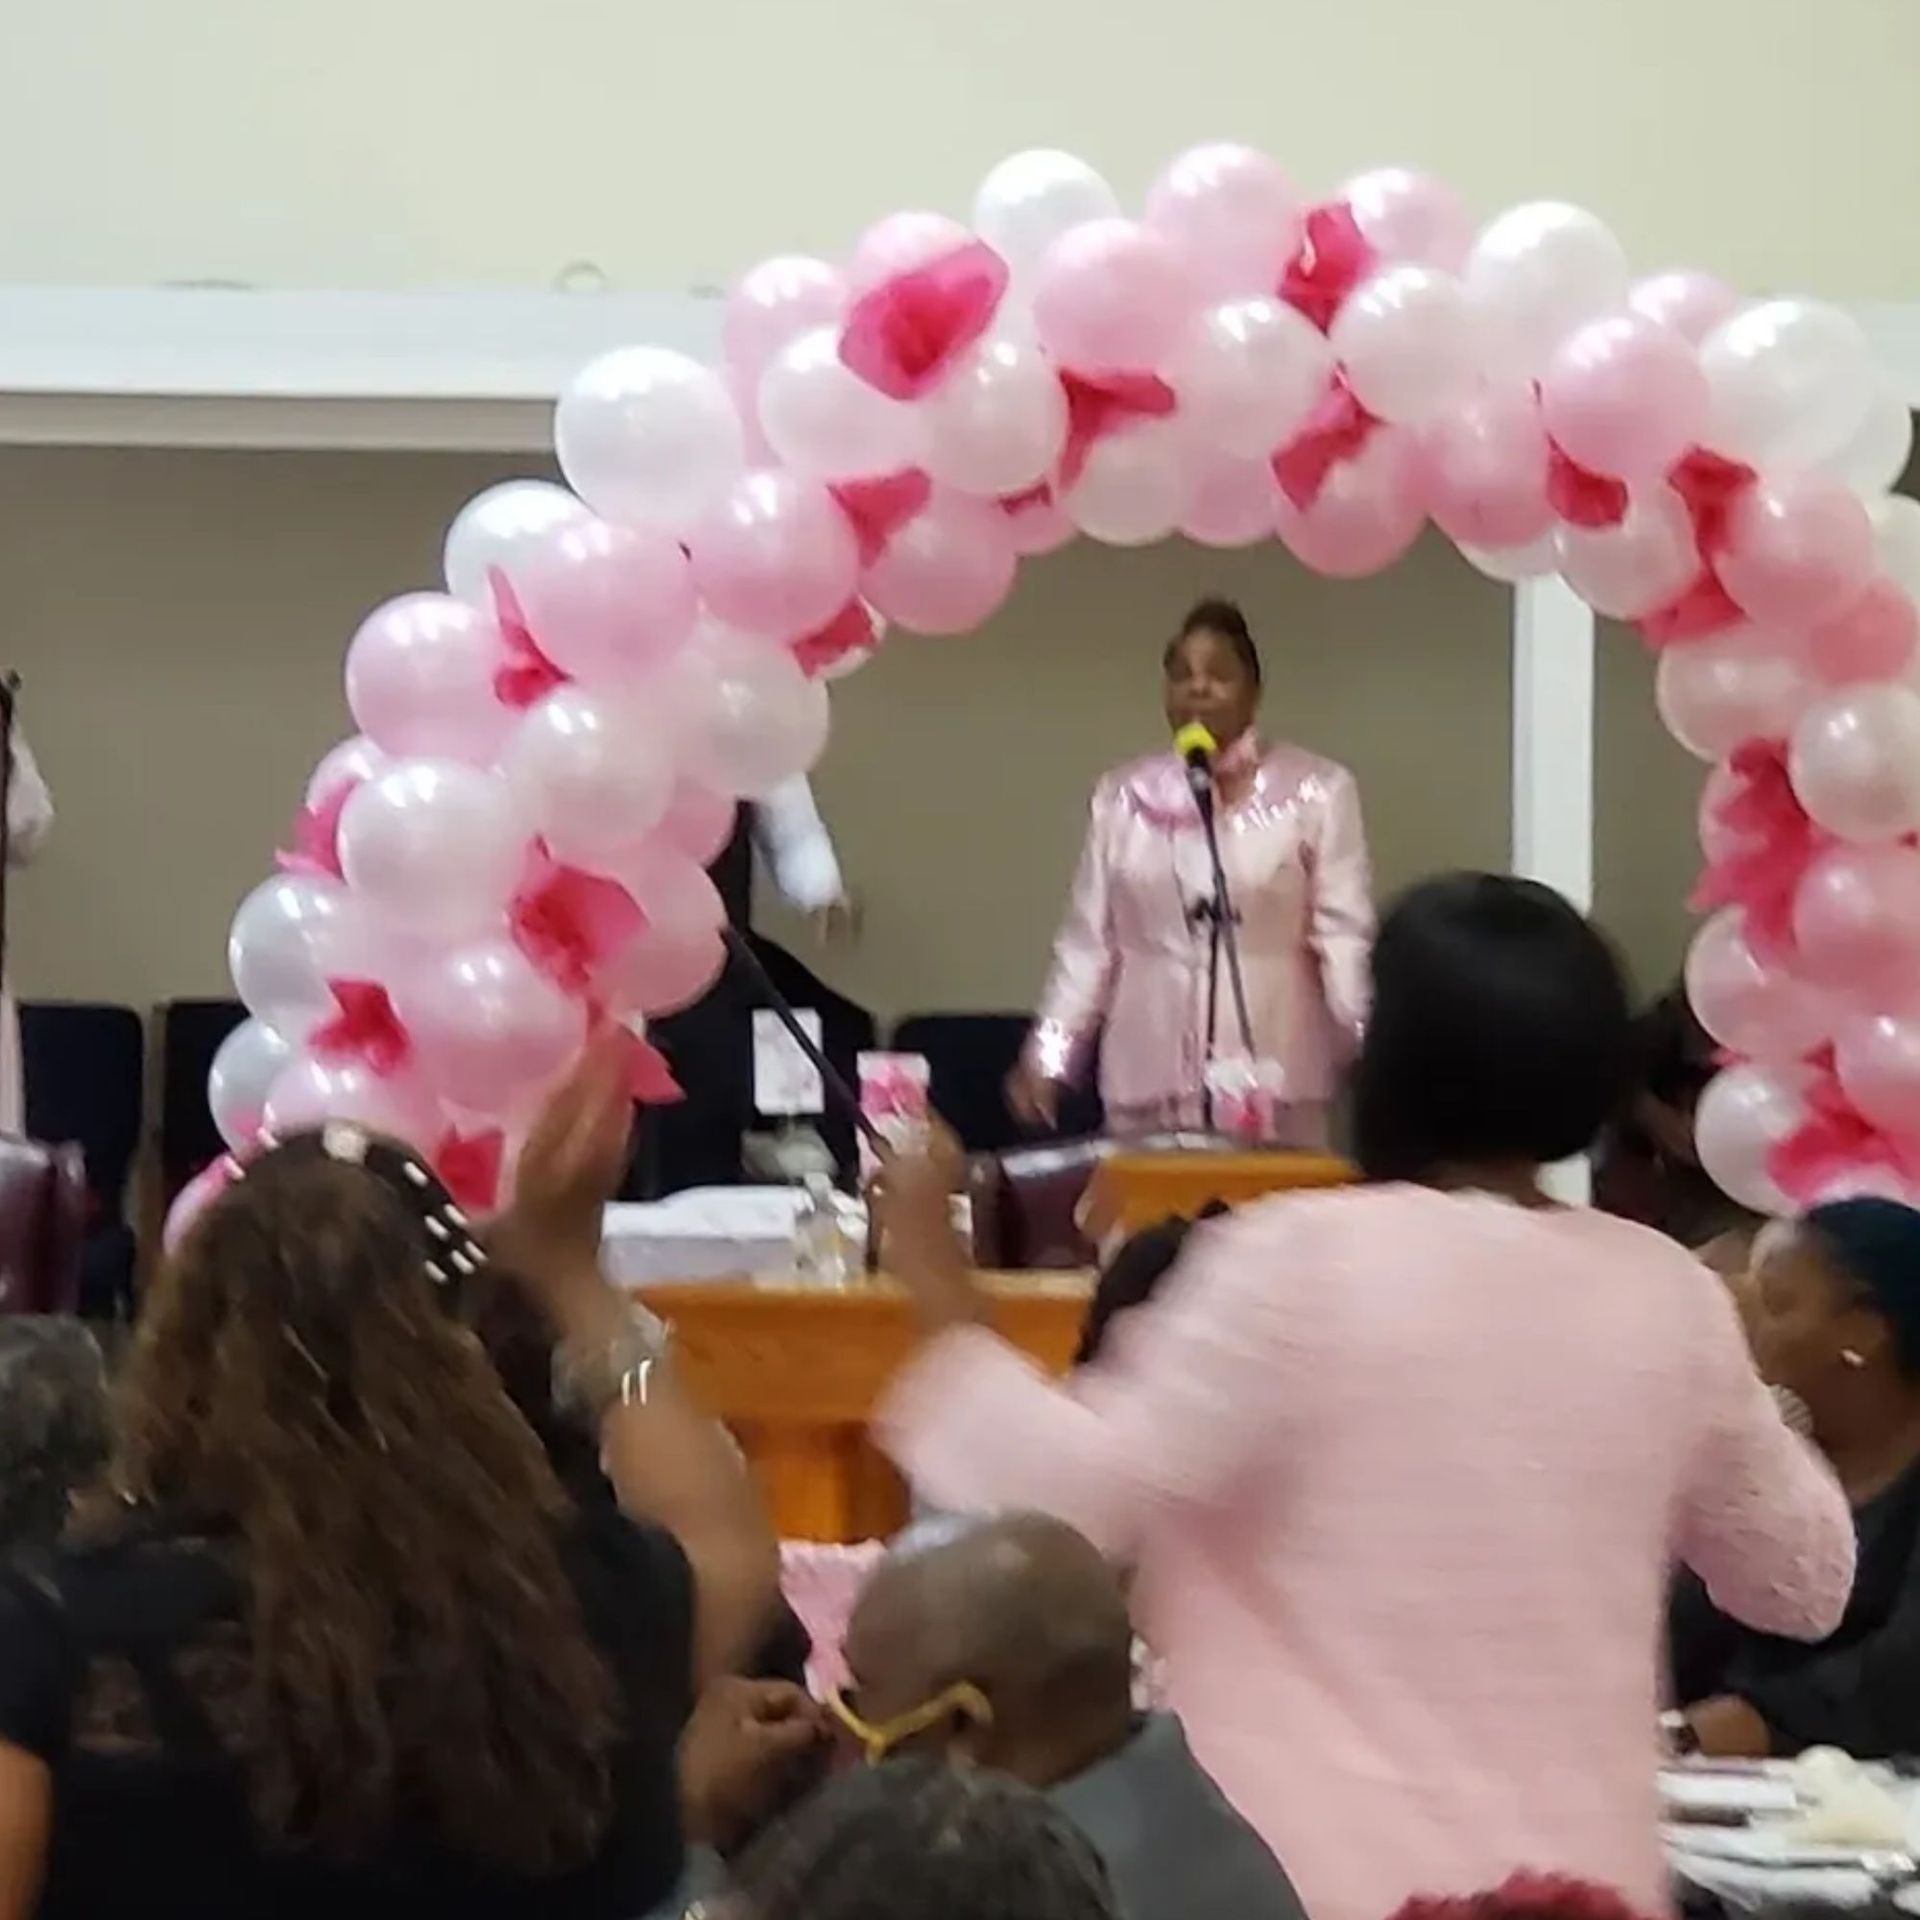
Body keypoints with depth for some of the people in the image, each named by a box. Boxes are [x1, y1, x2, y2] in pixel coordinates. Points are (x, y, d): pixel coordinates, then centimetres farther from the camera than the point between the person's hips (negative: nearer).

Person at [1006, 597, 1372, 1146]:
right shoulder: (1123, 796, 9)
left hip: (1273, 1079, -2)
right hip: (1150, 1077, 2)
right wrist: (1048, 1058, 5)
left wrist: (1368, 1047, -15)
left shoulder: (1317, 791, 1)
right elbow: (1089, 941, 11)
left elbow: (1342, 933, -3)